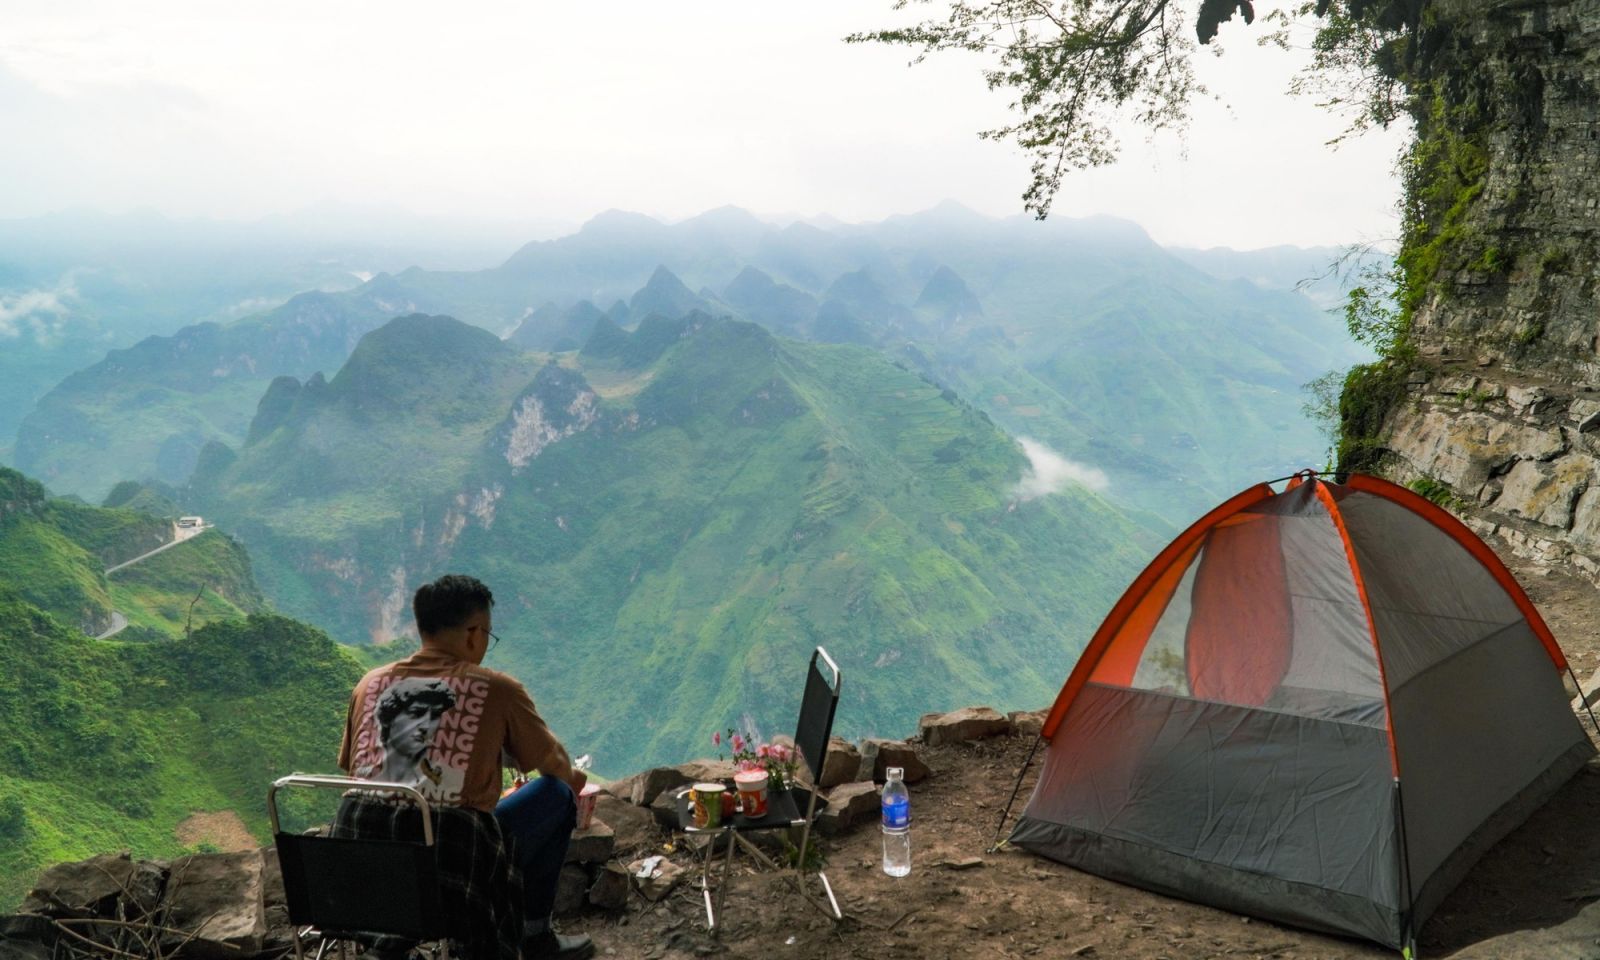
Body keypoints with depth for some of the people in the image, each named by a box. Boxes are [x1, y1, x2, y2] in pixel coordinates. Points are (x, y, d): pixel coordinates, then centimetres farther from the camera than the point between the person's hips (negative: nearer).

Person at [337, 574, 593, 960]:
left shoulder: (370, 683, 7)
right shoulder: (497, 690, -3)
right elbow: (554, 764, 13)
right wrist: (573, 778, 38)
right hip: (453, 871, -5)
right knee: (556, 793, 16)